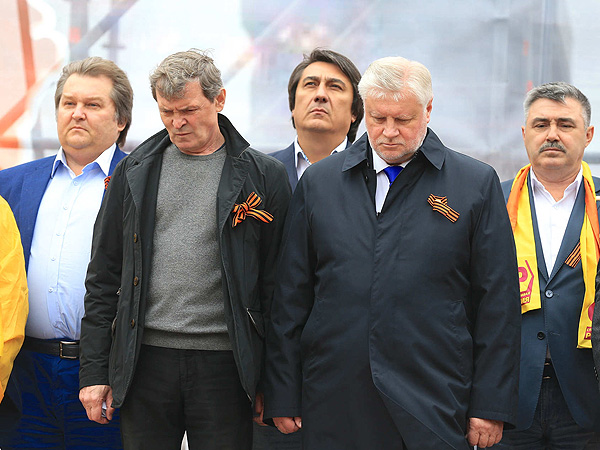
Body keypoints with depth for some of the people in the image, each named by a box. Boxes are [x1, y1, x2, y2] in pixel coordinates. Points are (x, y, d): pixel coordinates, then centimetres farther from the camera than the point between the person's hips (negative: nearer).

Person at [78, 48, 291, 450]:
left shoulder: (264, 175, 2)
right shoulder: (136, 172, 10)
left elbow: (276, 283, 1)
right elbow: (104, 277, 10)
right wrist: (94, 371, 4)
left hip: (224, 361, -2)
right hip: (145, 360, 2)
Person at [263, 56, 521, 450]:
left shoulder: (477, 184, 4)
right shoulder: (318, 182, 10)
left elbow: (498, 305, 2)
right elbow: (291, 297, 11)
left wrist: (491, 407, -3)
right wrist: (283, 398, 7)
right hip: (334, 408, 2)